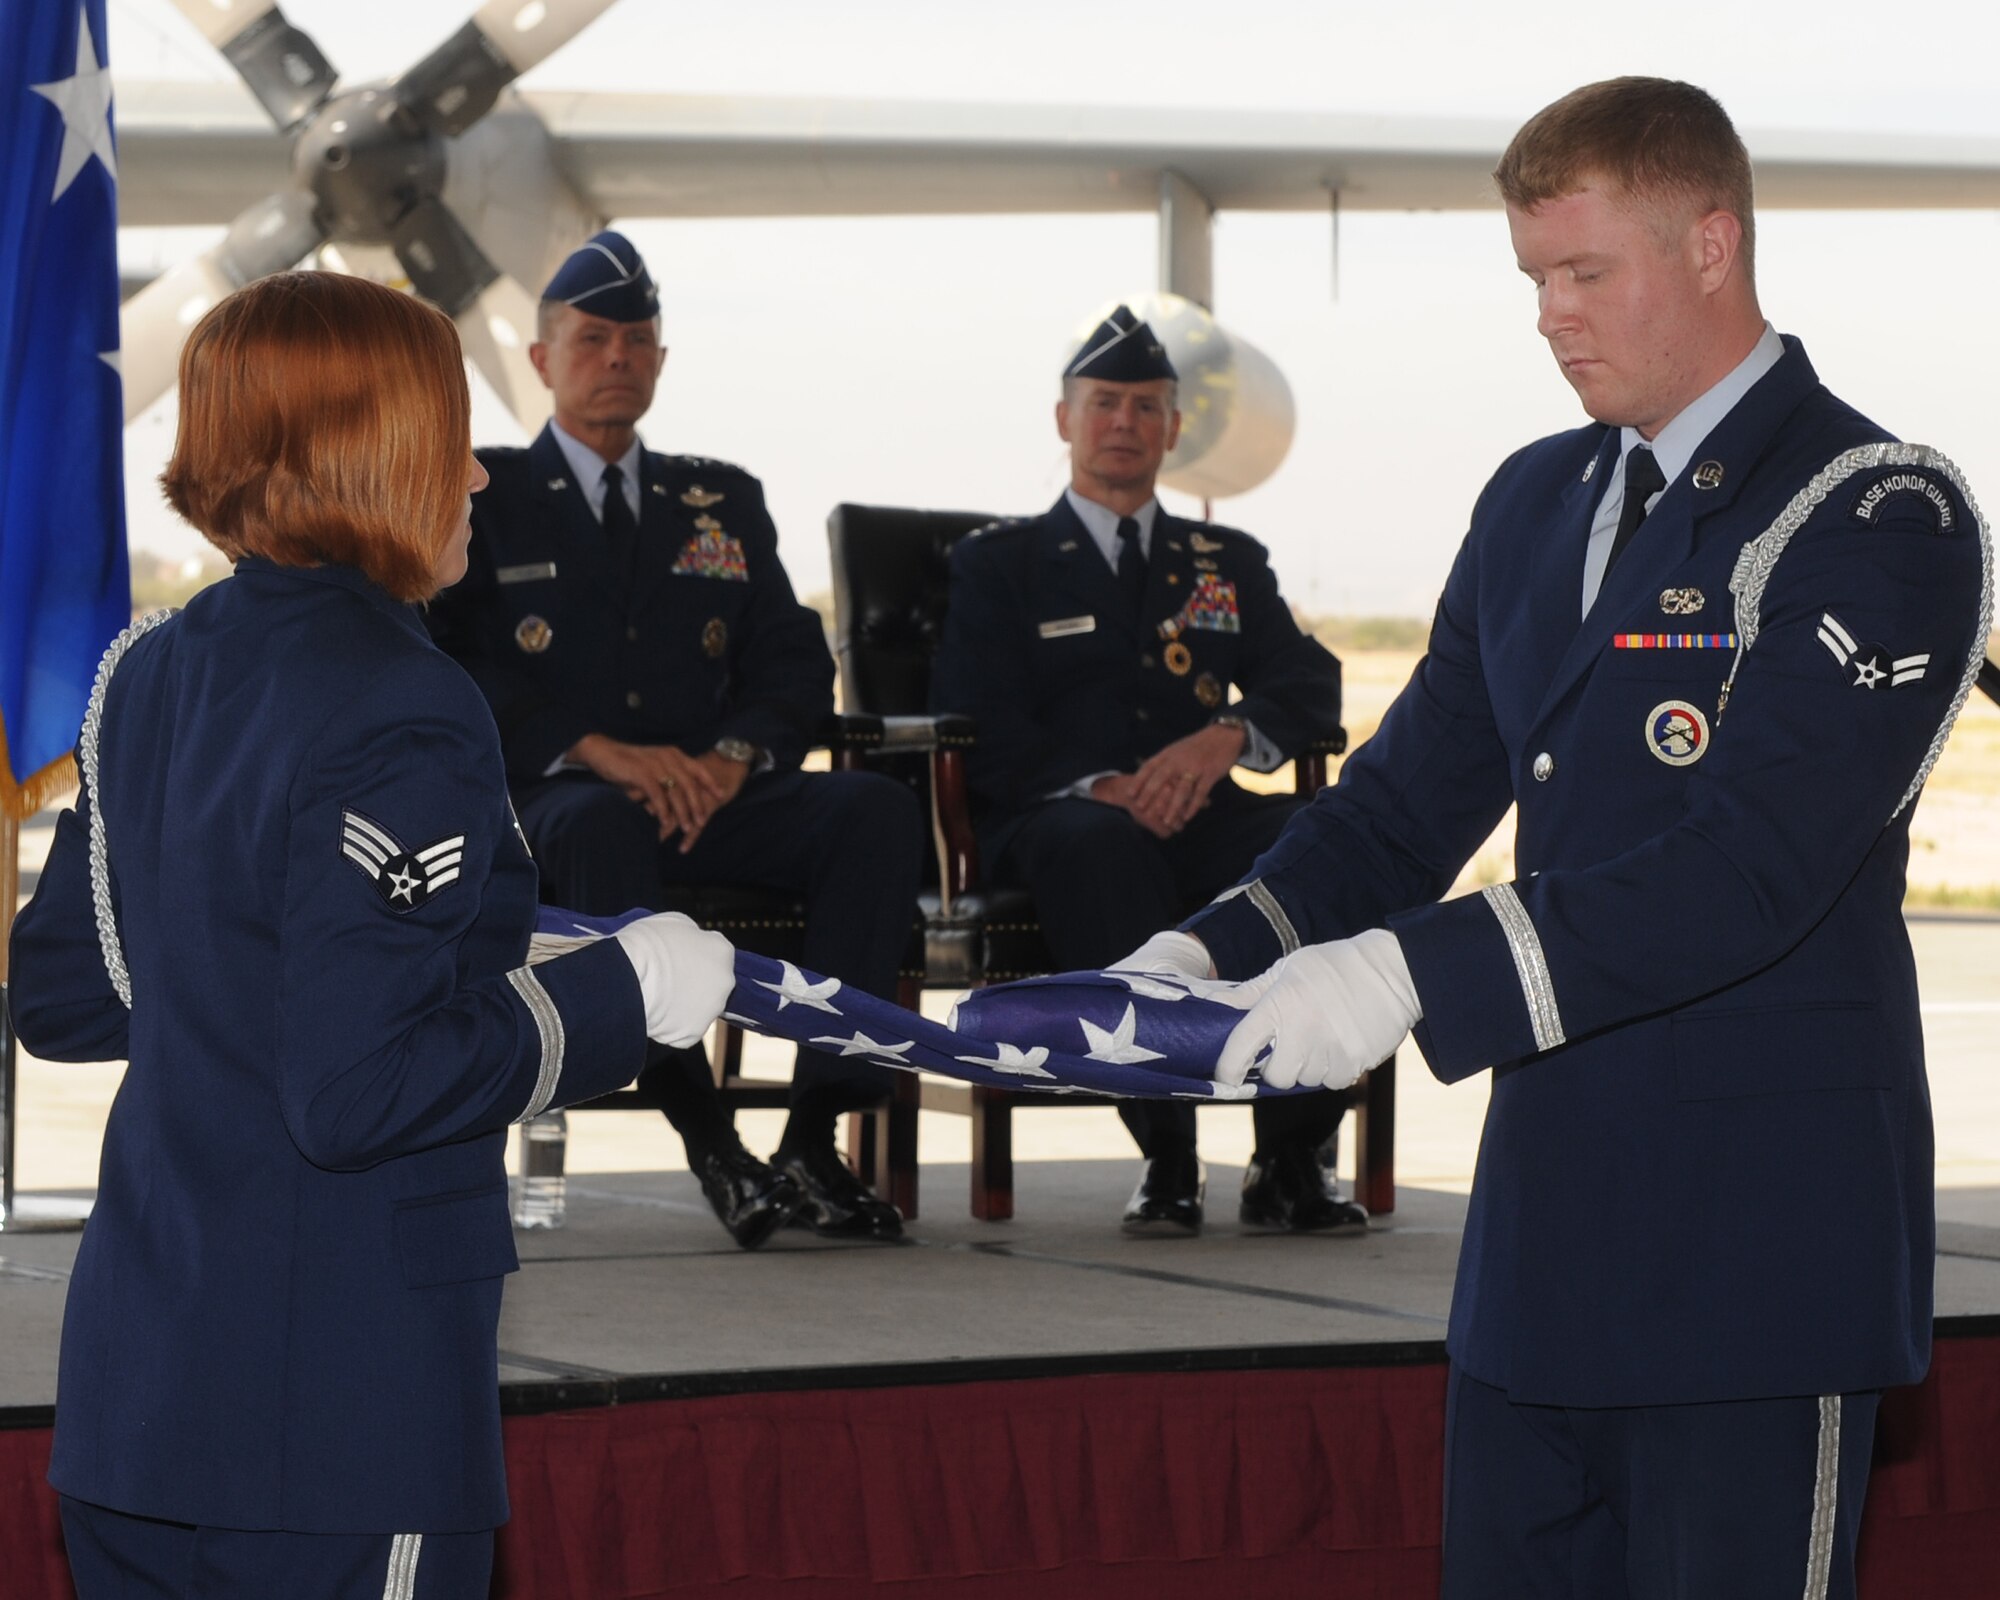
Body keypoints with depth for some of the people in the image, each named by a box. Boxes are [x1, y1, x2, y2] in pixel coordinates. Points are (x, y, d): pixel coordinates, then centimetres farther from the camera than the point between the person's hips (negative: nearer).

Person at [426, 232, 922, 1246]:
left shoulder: (722, 503, 22)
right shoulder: (479, 498, 9)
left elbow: (794, 662, 13)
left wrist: (733, 754, -11)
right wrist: (595, 751, -19)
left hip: (706, 795, 4)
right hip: (539, 795, -4)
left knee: (876, 808, -26)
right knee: (599, 823, -41)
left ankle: (814, 1136, -30)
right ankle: (705, 1138, -38)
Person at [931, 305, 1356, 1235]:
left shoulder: (1229, 565, 25)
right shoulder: (999, 564, 16)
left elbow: (1310, 685, 8)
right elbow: (982, 729, 1)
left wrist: (1226, 736, -15)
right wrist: (1098, 788, -17)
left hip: (1198, 819, 3)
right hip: (1052, 823, -3)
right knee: (1099, 842, -41)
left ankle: (1293, 1152, -26)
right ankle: (1166, 1151, -39)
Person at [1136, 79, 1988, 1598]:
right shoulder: (1536, 503, 16)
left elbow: (1753, 863, -22)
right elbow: (1412, 794, 16)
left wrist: (1416, 973, -29)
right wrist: (1211, 956, -3)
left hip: (1755, 1237, -8)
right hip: (1547, 1222, 8)